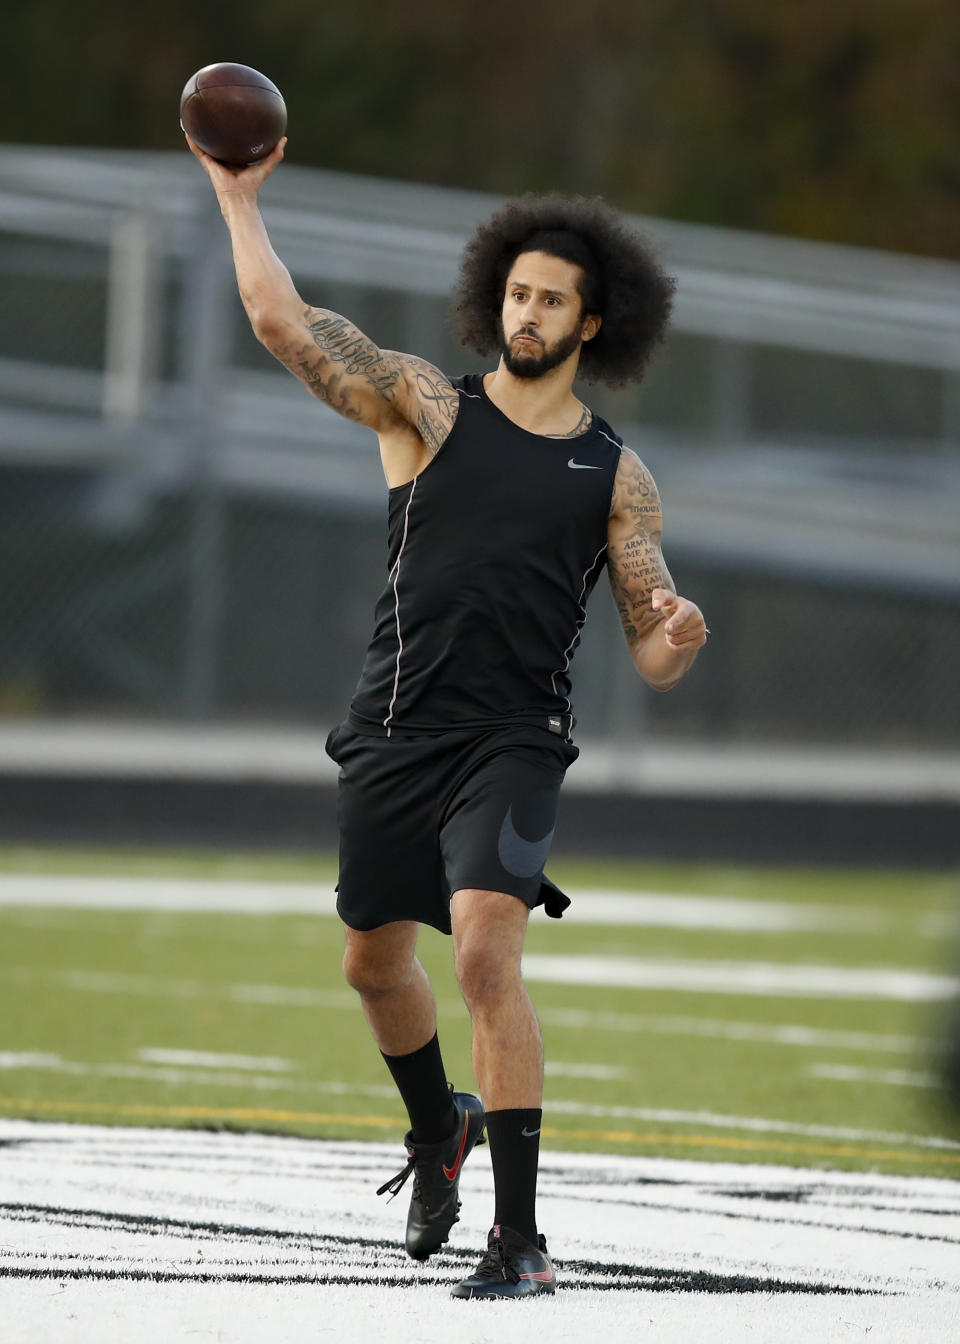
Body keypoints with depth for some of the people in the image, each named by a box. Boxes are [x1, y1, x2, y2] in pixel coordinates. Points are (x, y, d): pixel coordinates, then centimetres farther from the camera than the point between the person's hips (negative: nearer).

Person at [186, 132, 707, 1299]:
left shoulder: (616, 476, 6)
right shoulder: (425, 406, 5)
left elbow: (650, 657, 4)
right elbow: (282, 321, -5)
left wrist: (676, 640, -19)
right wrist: (238, 197, -6)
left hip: (511, 746, -3)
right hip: (392, 735, 3)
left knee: (485, 951, -22)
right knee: (374, 962, 16)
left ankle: (520, 1239, -22)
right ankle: (440, 1129, 49)